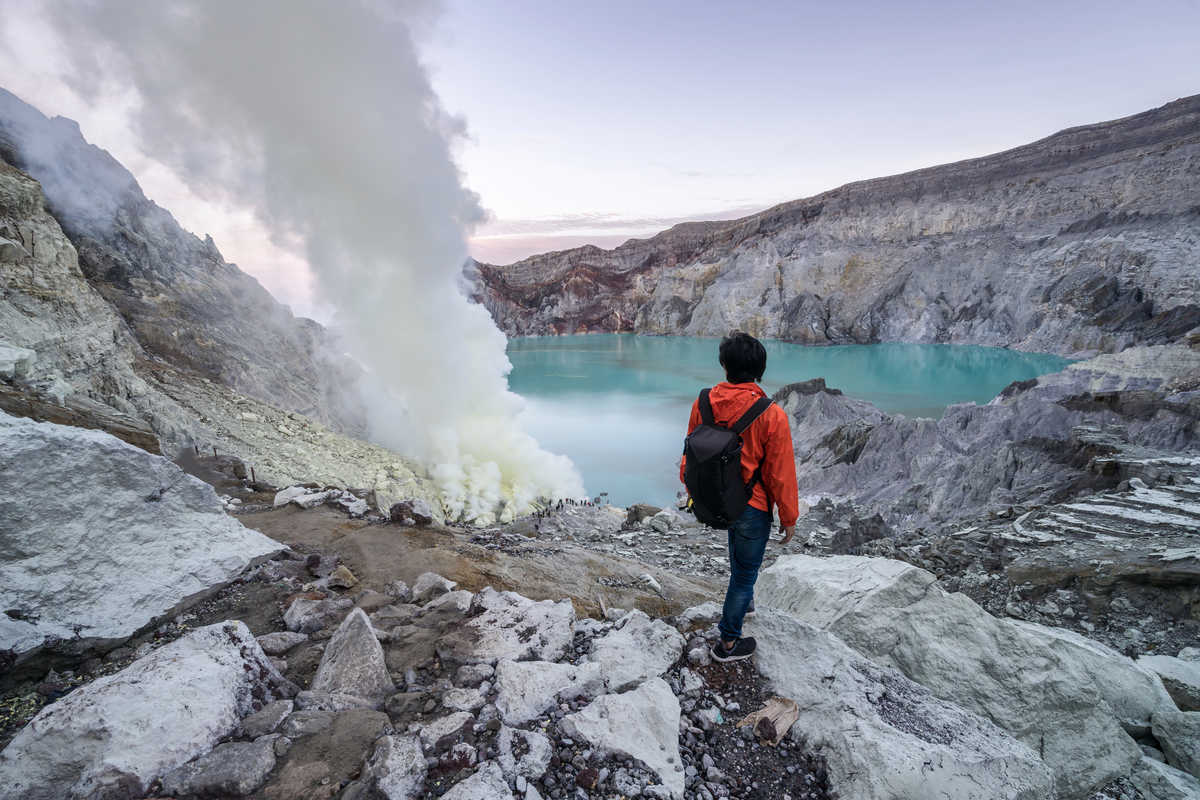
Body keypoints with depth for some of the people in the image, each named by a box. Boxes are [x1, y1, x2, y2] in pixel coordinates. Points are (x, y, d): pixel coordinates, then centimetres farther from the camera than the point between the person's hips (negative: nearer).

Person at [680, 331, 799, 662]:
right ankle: (729, 642, 32)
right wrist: (789, 517, -1)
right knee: (745, 572, 15)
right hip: (752, 507, -5)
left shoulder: (703, 403, -12)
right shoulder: (772, 415, -24)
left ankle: (743, 598, 51)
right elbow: (781, 473, -16)